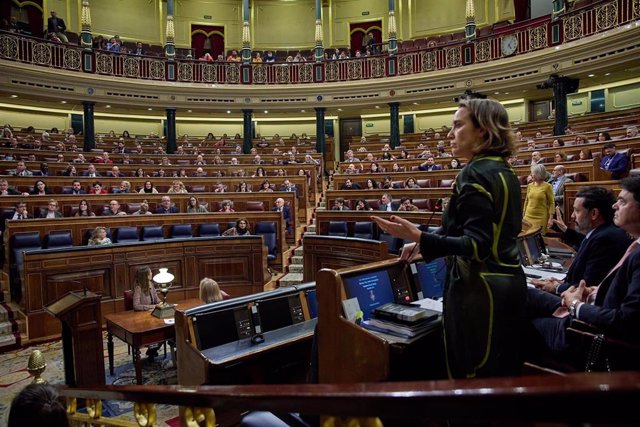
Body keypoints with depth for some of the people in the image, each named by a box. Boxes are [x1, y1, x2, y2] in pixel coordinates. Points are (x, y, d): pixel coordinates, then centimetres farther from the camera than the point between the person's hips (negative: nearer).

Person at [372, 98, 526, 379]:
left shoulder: (476, 173, -18)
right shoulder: (505, 173, 11)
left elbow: (477, 245, -25)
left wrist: (419, 237, -36)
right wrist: (426, 241, 19)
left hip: (480, 288, -10)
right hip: (509, 282, 10)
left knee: (472, 378, 5)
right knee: (504, 374, 21)